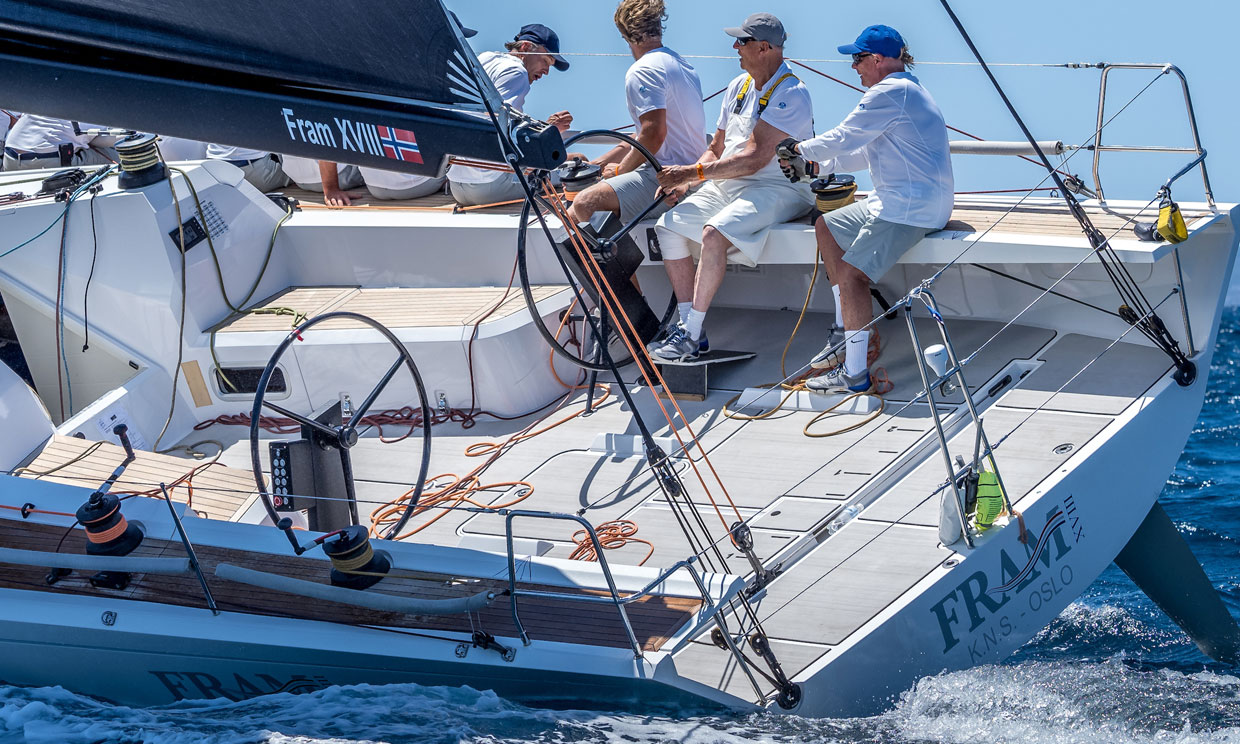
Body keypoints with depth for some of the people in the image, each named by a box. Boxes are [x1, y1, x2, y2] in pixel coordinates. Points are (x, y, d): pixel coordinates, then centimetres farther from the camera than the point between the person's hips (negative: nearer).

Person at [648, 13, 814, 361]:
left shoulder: (791, 94, -14)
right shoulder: (739, 87, 13)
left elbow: (754, 158, -22)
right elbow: (716, 149, 17)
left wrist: (692, 172, -21)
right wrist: (683, 183, -2)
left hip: (778, 189, -9)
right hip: (727, 185, 9)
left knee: (714, 233, -32)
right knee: (669, 225, -9)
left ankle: (691, 335, -25)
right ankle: (687, 322, -9)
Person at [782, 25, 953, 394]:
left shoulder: (890, 92, -15)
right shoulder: (904, 90, 20)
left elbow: (843, 139, -13)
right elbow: (863, 153, 24)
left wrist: (800, 149, 4)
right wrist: (815, 166, 19)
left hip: (912, 207, -12)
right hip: (895, 200, 12)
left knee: (852, 273, -19)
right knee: (827, 226, 19)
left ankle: (855, 373, -19)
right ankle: (845, 330, 21)